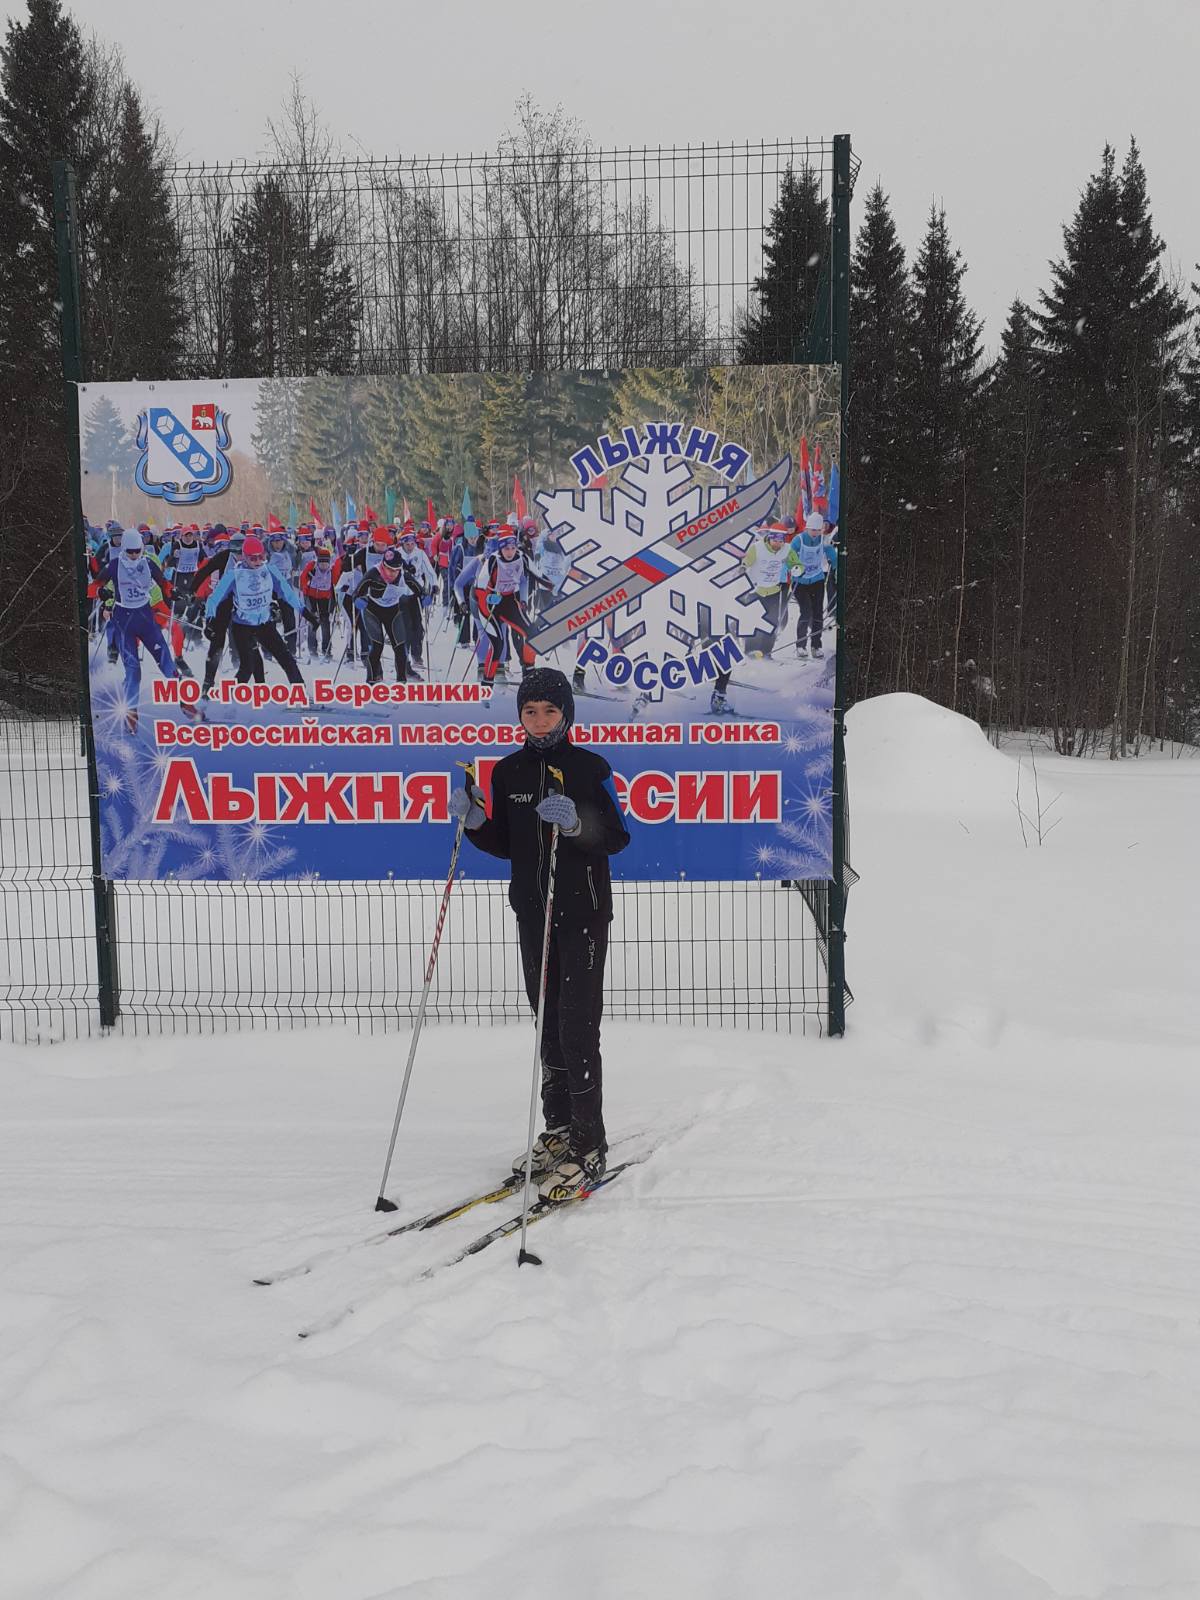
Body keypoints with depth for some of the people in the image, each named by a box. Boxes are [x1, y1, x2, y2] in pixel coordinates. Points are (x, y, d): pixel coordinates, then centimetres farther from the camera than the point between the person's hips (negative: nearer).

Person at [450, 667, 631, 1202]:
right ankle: (558, 1128, 24)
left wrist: (577, 822, -25)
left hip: (583, 911, -5)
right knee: (548, 1022, 12)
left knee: (578, 1026, -8)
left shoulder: (590, 767, -5)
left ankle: (588, 1146, -3)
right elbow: (505, 845, 12)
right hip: (532, 912, 5)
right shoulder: (508, 771, 8)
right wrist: (475, 822, -7)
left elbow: (618, 836, -8)